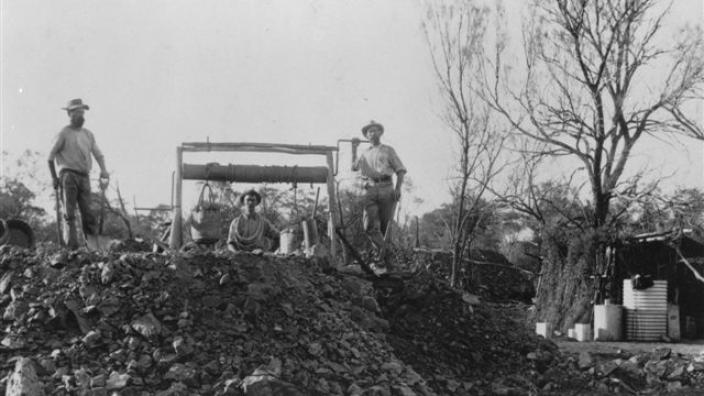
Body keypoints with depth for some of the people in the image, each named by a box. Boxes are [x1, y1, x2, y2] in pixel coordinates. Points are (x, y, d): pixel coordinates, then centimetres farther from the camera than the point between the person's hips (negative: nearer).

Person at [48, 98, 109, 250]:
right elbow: (51, 157, 4)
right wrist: (54, 178, 4)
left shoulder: (88, 134, 17)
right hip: (69, 175, -4)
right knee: (70, 213, -7)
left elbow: (98, 154, 14)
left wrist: (104, 171, -3)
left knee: (87, 212, 1)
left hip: (84, 176, 4)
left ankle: (94, 246, -1)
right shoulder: (64, 134, 2)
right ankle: (72, 246, -10)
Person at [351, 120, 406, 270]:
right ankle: (385, 254, -17)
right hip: (370, 190, 2)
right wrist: (354, 148, 15)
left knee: (386, 226, -4)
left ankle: (386, 257, 3)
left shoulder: (388, 150, 16)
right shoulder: (364, 153, 27)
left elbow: (400, 170, 9)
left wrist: (398, 188, -7)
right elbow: (354, 167, 12)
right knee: (370, 226, -16)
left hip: (386, 189, -2)